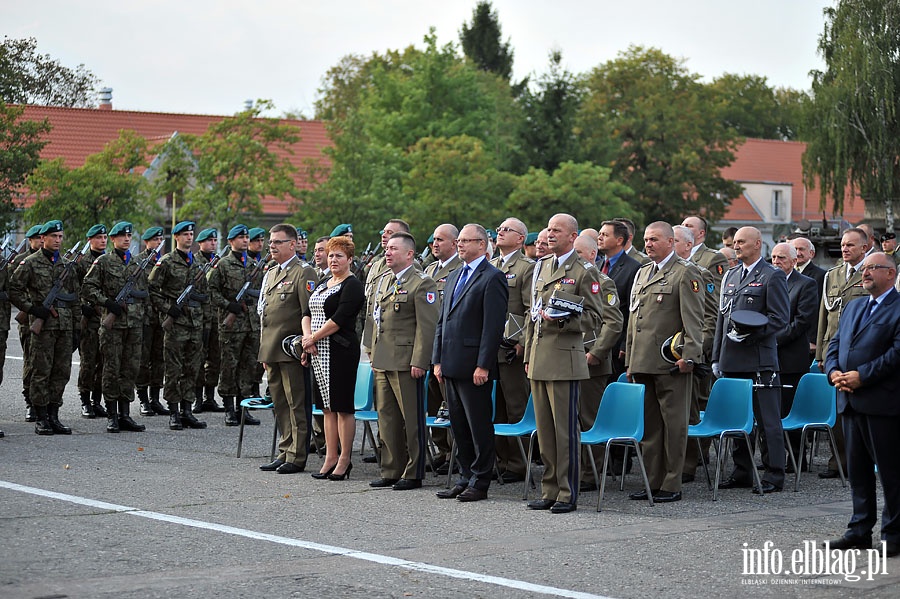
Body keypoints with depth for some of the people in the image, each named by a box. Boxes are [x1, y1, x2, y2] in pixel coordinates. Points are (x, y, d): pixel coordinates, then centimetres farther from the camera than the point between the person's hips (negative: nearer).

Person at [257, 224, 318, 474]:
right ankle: (284, 452, 19)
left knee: (296, 404, -4)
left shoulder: (304, 273, -7)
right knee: (280, 404, 12)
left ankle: (297, 457, -1)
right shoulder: (270, 273, 19)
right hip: (271, 350, 8)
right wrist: (264, 349, 19)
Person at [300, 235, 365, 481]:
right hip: (318, 351, 9)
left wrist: (314, 337, -12)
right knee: (328, 406, 11)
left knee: (342, 405, -4)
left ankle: (344, 460, 1)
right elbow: (308, 312, 14)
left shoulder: (352, 286, -9)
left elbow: (339, 319, -17)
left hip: (341, 350, -9)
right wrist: (307, 335, -5)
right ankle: (330, 458, 15)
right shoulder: (323, 284, 18)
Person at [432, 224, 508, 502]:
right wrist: (438, 360, 13)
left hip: (474, 366, -9)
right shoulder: (454, 277, 18)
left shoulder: (492, 278, -9)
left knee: (479, 426, -2)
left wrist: (483, 366, -19)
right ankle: (465, 478, 20)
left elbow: (494, 326, -15)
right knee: (459, 426, 13)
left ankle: (480, 483, 4)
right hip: (452, 365, 9)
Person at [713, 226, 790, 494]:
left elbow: (780, 318, -10)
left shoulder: (772, 276, -4)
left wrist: (750, 334, -18)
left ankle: (774, 475, 0)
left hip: (760, 360, -7)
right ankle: (742, 471, 19)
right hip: (732, 361, 7)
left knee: (768, 420, -4)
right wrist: (716, 356, 15)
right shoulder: (731, 276, 17)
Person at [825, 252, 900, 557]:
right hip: (851, 401, 8)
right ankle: (860, 530, 20)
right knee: (858, 469, 13)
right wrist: (834, 371, -3)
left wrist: (861, 376, -19)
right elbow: (834, 343, 17)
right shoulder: (853, 307, 19)